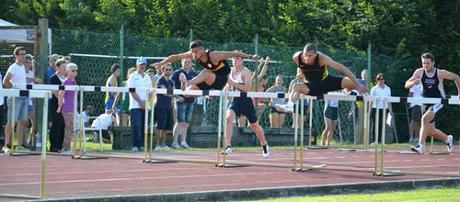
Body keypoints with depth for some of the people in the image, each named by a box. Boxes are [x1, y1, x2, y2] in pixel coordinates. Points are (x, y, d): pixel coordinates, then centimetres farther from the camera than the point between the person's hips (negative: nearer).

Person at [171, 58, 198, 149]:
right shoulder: (177, 73, -3)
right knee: (180, 122, -12)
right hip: (181, 100, -5)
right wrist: (177, 96, -15)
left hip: (191, 101, 5)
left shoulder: (194, 74, 12)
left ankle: (183, 141, 14)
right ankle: (174, 142, -9)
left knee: (186, 123, 8)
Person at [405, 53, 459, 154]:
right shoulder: (419, 72, -4)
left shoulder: (440, 73, -10)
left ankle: (421, 146, -33)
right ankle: (448, 139, 38)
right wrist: (413, 82, -28)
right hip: (427, 104, 5)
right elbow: (406, 85, -6)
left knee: (425, 118, -29)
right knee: (430, 131, 9)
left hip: (438, 103, -5)